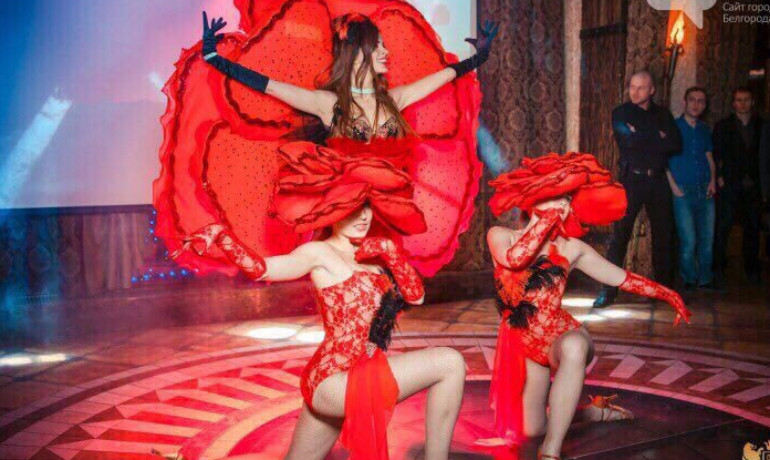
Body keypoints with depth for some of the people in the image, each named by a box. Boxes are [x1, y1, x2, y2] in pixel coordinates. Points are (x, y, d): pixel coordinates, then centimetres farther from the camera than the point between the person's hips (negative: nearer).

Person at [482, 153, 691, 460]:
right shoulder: (500, 236, -4)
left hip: (563, 338, -1)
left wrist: (666, 294, -2)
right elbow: (515, 258, -27)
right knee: (529, 430, 3)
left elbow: (620, 278, 6)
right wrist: (549, 215, -19)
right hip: (524, 346, 2)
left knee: (574, 347, -40)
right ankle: (589, 412, 32)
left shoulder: (571, 248, 0)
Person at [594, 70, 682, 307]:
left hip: (658, 181, 4)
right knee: (620, 235, -8)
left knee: (663, 235, 9)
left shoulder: (663, 114, 11)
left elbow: (676, 144, -3)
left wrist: (643, 139, -10)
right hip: (632, 179, -4)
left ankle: (664, 286, 22)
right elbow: (628, 140, -16)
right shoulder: (621, 113, 2)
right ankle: (608, 291, -7)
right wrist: (658, 139, -6)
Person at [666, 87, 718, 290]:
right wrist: (673, 186, -11)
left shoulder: (705, 130, 15)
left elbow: (709, 157, 20)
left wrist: (712, 180, 3)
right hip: (683, 191, -4)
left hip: (705, 191, 4)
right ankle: (689, 280, 11)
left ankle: (705, 280, 17)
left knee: (707, 239, 5)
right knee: (688, 241, -5)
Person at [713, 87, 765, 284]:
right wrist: (719, 177, -6)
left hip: (753, 185, 2)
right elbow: (716, 155, 4)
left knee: (752, 228, 7)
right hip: (729, 185, -2)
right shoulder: (723, 126, 6)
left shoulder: (761, 126, 9)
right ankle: (719, 268, 3)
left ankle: (752, 268, 16)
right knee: (723, 226, -5)